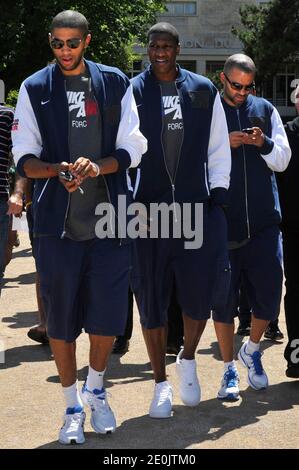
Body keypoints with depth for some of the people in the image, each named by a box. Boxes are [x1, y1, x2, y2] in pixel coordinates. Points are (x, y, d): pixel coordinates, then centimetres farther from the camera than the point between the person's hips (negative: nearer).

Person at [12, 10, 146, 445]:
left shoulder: (115, 84, 6)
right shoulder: (35, 89, 4)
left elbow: (132, 148, 3)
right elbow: (24, 158, 1)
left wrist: (98, 166, -16)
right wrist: (59, 172, -18)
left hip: (109, 218, 1)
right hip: (58, 222, 0)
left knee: (107, 315, 4)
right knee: (61, 317, 4)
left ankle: (96, 390, 30)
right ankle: (73, 406, 20)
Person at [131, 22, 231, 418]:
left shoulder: (204, 92, 8)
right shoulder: (133, 93, 3)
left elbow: (218, 149, 11)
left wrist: (217, 196, 3)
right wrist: (131, 203, -5)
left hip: (197, 208, 1)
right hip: (149, 211, -1)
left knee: (200, 292, -3)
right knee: (152, 300, 4)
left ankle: (188, 359, 27)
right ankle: (161, 383, 18)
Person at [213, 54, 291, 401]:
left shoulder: (265, 110, 9)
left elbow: (282, 161, 7)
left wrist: (264, 143, -12)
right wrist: (224, 144, -18)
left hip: (263, 222, 2)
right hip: (222, 222, -2)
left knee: (269, 294, 2)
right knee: (223, 298, 4)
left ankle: (251, 349, 29)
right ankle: (229, 369, 17)